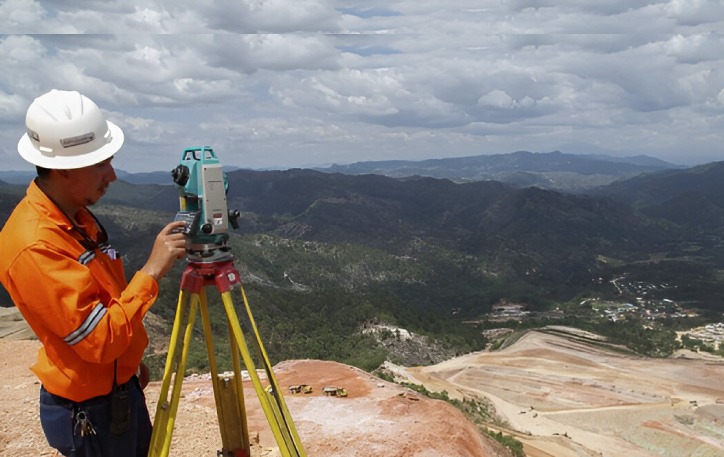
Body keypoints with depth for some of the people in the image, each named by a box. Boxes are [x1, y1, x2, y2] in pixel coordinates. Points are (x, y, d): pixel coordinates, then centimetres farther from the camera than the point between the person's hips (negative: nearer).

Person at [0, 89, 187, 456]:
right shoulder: (34, 247, -29)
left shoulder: (76, 215, -1)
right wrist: (152, 270, -28)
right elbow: (99, 341, -29)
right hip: (88, 411, -8)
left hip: (120, 387, 8)